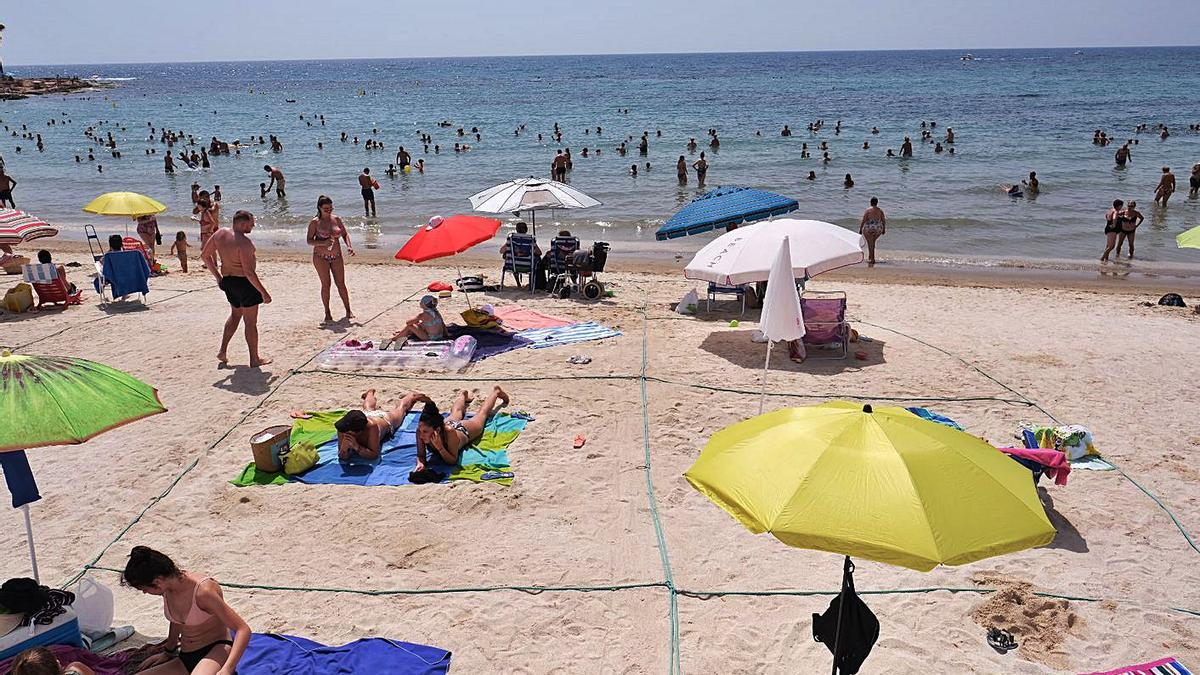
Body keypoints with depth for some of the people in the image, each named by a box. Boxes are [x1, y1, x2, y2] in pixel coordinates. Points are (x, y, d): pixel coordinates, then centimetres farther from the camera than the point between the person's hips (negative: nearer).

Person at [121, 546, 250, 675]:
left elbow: (243, 630, -23)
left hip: (216, 650, -8)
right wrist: (168, 652, 39)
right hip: (185, 660, 8)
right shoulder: (168, 589, 1)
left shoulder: (203, 591, -22)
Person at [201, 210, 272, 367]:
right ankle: (254, 359, 14)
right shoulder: (244, 242, -26)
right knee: (250, 321, 5)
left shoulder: (220, 233, -1)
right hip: (244, 282, -8)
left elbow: (204, 255, 9)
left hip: (228, 280, 8)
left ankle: (223, 352, 28)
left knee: (235, 314, 28)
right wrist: (263, 292, -19)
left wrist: (218, 276, 18)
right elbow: (249, 272, -27)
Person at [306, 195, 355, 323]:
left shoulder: (337, 219, 5)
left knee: (341, 283, 3)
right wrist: (323, 243, -24)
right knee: (326, 284, 0)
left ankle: (348, 310, 11)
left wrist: (349, 246, -10)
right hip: (320, 257, -3)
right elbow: (309, 241, -7)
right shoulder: (315, 222, -6)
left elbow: (345, 234, 9)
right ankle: (327, 313, 9)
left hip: (336, 256, 3)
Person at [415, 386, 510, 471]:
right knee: (456, 413, 39)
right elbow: (420, 455, -28)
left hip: (465, 429, -3)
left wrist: (439, 447, -57)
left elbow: (453, 461, -41)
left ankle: (496, 391, 57)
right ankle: (463, 394, 70)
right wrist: (420, 463, -50)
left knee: (483, 412, 30)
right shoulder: (421, 430, -41)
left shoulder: (449, 432, -50)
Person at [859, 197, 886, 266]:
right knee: (872, 242, 23)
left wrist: (860, 229, -5)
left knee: (870, 244, 2)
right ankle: (870, 257, 25)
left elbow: (863, 221, -11)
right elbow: (884, 220, 5)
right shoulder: (880, 210, 2)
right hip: (878, 229, 4)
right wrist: (883, 229, 15)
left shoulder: (867, 210, -9)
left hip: (869, 229, -4)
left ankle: (872, 259, 0)